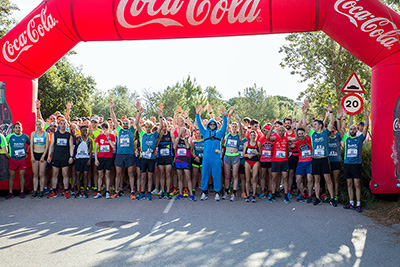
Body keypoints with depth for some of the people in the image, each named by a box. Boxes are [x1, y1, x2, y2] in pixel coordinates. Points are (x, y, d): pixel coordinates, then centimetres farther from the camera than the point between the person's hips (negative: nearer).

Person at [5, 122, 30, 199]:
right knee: (11, 176, 3)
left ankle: (22, 192, 12)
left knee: (22, 176, 3)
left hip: (22, 159, 1)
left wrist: (27, 152, 12)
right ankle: (10, 193, 10)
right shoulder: (9, 136, -2)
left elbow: (29, 144, 21)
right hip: (12, 159, -1)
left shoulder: (25, 137, 3)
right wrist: (6, 153, 5)